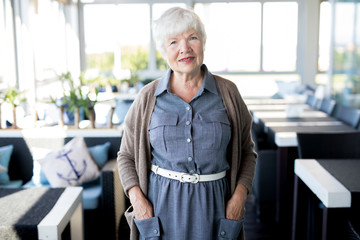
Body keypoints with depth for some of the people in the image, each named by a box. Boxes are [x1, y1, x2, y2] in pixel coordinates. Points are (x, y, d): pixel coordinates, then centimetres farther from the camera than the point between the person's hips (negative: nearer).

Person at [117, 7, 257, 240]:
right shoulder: (148, 98, -2)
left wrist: (239, 196, -7)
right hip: (162, 203, 0)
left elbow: (247, 152, 6)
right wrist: (137, 199, -8)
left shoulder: (227, 92, -1)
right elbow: (127, 155, 5)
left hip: (213, 203, 1)